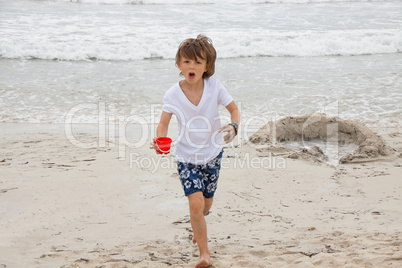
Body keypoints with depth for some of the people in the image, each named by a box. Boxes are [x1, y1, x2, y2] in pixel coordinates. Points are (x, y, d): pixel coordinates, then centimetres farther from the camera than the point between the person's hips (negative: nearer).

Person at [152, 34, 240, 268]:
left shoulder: (214, 86, -14)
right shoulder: (173, 94, -15)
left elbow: (234, 108, -3)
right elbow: (164, 122, -8)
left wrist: (233, 126, -23)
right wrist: (160, 139, -30)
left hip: (212, 154, 2)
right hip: (186, 157, -2)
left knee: (206, 204, 16)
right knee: (196, 203, -16)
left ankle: (198, 227, 53)